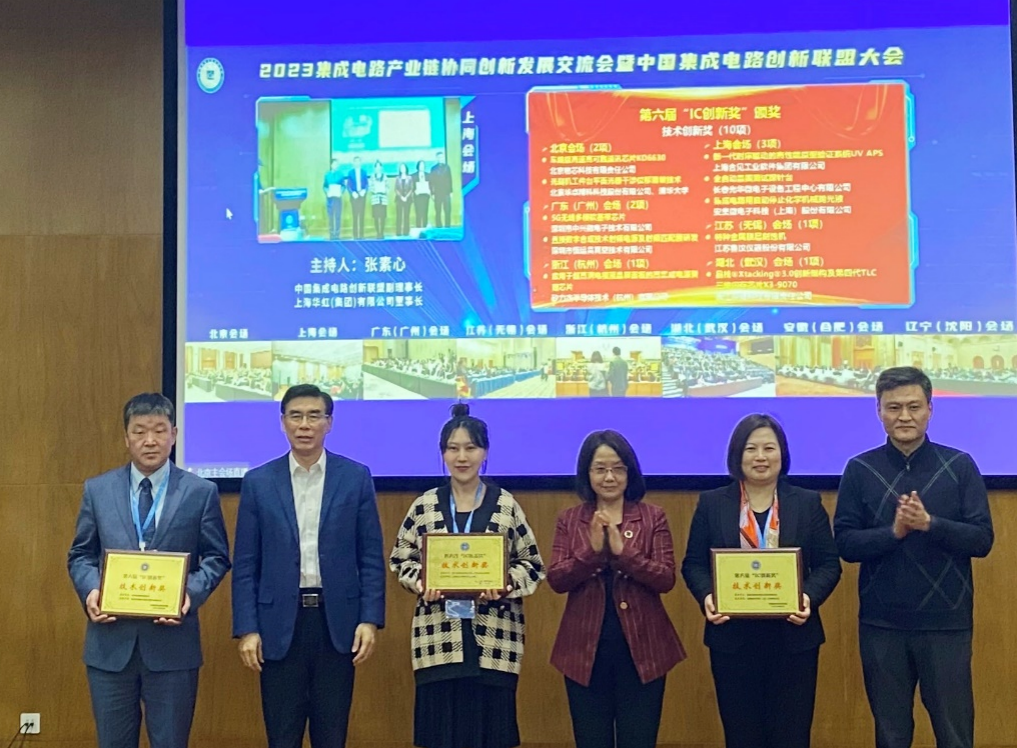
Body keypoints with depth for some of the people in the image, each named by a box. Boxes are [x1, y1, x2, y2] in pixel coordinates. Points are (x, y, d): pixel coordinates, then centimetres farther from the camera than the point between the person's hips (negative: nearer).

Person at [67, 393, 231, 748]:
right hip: (110, 641, 2)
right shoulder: (97, 490, 6)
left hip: (173, 642, -1)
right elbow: (80, 555, 10)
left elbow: (217, 558, 3)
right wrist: (90, 590, -11)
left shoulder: (201, 492, 1)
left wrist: (191, 592, -16)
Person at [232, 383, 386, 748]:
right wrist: (246, 629, -4)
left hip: (337, 621, 0)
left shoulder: (356, 477, 2)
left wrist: (370, 619, -6)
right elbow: (245, 565, 2)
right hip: (280, 623, 0)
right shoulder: (258, 482, 3)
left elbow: (371, 558, 2)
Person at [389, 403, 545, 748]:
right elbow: (400, 558, 11)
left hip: (493, 640, 0)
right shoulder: (424, 506, 4)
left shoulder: (507, 506, 2)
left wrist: (506, 584, -13)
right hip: (439, 639, 1)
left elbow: (533, 564, 6)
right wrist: (419, 583, -8)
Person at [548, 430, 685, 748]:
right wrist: (592, 550, -18)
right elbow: (556, 580, -5)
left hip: (641, 647, -1)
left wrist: (623, 551, -20)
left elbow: (666, 579, -8)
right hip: (585, 647, 1)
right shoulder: (569, 520, 5)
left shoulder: (653, 517, 1)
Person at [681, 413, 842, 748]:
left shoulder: (808, 503, 5)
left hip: (793, 638, 0)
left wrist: (809, 597, -16)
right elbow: (693, 564, 4)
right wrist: (706, 596, -16)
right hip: (732, 638, 0)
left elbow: (829, 564, 3)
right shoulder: (712, 503, 4)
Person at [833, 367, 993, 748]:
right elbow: (845, 544, -3)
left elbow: (982, 540, -5)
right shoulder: (860, 469, 0)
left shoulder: (960, 466, -1)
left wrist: (929, 523, -20)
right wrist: (894, 531, -19)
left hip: (946, 621, -1)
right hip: (881, 623, 1)